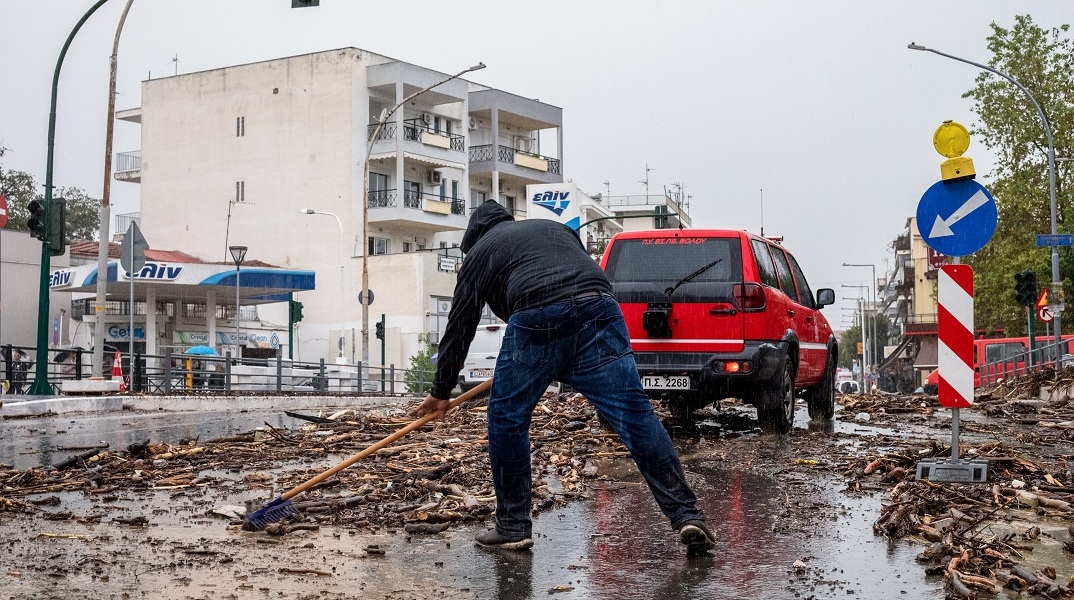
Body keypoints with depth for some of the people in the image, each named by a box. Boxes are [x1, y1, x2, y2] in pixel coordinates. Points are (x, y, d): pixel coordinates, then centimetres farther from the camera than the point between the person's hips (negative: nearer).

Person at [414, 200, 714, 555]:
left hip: (536, 318, -4)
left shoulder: (480, 252, 24)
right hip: (599, 309, 4)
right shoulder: (555, 227, 38)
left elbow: (460, 326, 22)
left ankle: (513, 527, 17)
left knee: (506, 418, 13)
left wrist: (440, 391, 30)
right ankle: (687, 516, -8)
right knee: (635, 414, -1)